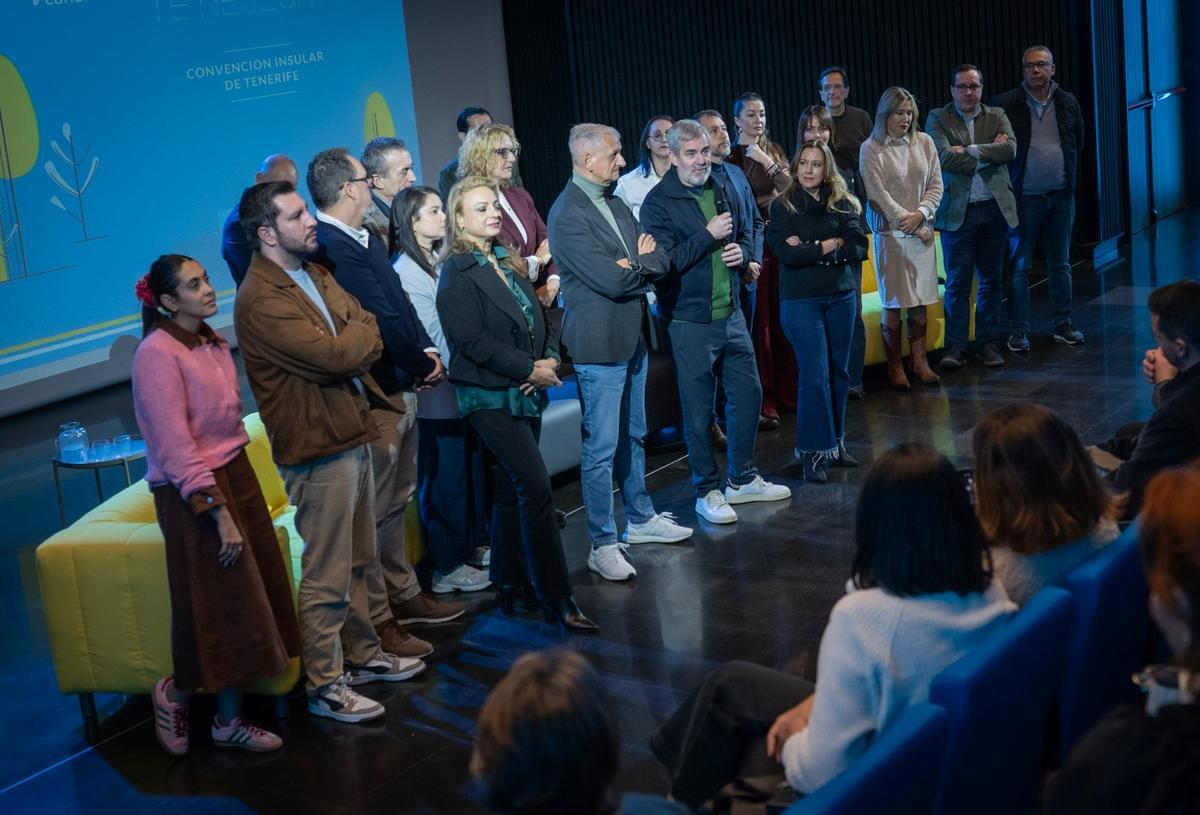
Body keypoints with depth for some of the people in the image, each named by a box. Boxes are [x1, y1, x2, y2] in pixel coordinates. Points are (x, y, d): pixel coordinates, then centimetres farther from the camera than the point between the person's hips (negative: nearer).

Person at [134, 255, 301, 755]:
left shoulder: (211, 343, 9)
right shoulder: (158, 353, -16)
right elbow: (175, 445, -19)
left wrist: (239, 491, 12)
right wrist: (218, 512, -21)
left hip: (236, 475, 8)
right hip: (192, 495, -8)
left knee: (247, 605, 11)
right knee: (216, 611, 0)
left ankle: (230, 720, 24)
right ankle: (175, 694, 25)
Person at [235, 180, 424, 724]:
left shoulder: (314, 272, 12)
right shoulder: (261, 300, -20)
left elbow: (367, 335, 13)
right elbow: (334, 356, -23)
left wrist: (354, 343, -8)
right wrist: (363, 334, -5)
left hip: (352, 433, 9)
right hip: (319, 447, -9)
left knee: (357, 562, 20)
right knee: (326, 577, -1)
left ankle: (363, 656, 34)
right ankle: (325, 687, 10)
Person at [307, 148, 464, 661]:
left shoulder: (369, 241, 10)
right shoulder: (329, 250, -21)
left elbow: (401, 304, 14)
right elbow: (379, 320, -22)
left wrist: (427, 351, -1)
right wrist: (422, 365, -9)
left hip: (401, 389, 10)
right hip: (373, 399, -10)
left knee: (396, 503, 21)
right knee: (372, 512, -1)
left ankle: (403, 594, 34)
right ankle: (376, 621, 8)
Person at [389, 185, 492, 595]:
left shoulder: (440, 261, 9)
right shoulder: (407, 271, -15)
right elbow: (434, 334, -16)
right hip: (438, 391, -8)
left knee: (470, 465, 16)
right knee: (445, 475, 2)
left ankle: (474, 544, 31)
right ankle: (447, 567, 13)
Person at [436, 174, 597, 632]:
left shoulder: (508, 262, 12)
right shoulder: (458, 271, -11)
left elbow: (539, 318, 14)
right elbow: (472, 340, -18)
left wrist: (550, 358, -5)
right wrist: (529, 369, -17)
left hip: (525, 392, 8)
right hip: (491, 396, -8)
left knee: (513, 488, 14)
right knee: (537, 489, -10)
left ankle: (511, 585, 25)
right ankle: (556, 601, -6)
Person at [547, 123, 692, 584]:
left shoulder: (615, 205, 11)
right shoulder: (567, 216, -16)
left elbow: (660, 263, 6)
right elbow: (611, 280, -22)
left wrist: (634, 265, -14)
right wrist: (642, 263, -4)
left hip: (633, 338, 9)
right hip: (600, 344, -9)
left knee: (633, 437, 20)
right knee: (602, 449, -3)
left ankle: (640, 519, 34)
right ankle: (603, 545, 4)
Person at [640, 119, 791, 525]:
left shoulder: (725, 190, 8)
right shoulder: (658, 203, -12)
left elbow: (744, 234, 22)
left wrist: (741, 251, -1)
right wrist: (709, 236, -20)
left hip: (731, 313, 6)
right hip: (690, 321, -6)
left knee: (748, 394, 14)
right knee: (699, 409, 3)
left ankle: (743, 479, 30)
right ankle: (707, 491, 16)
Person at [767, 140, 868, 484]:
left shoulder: (842, 204, 7)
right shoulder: (783, 207, -1)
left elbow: (858, 247, -5)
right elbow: (787, 253, -14)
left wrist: (812, 248, -13)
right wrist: (831, 245, -9)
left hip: (841, 297, 4)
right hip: (800, 301, -4)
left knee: (839, 372, 10)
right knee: (815, 374, -8)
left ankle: (835, 442, 23)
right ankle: (813, 451, -1)